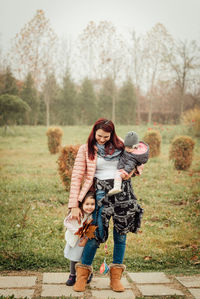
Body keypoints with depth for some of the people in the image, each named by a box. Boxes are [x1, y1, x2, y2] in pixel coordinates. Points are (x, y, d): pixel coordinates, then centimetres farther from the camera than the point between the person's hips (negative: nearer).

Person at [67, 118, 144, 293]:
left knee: (121, 233, 2)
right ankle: (83, 274, 7)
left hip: (123, 191, 3)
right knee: (97, 232, -11)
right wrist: (74, 205, -6)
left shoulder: (120, 144, 10)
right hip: (102, 192, -3)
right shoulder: (86, 149, 3)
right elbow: (77, 177, 0)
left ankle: (116, 276, 13)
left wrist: (131, 171, -4)